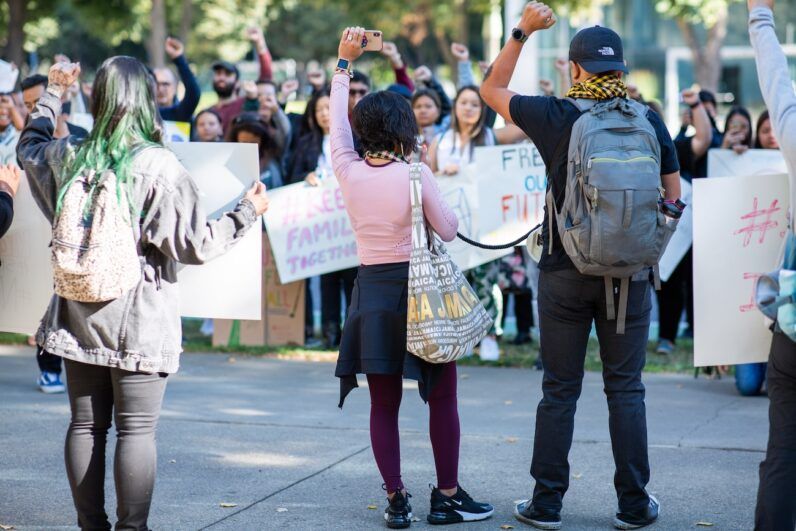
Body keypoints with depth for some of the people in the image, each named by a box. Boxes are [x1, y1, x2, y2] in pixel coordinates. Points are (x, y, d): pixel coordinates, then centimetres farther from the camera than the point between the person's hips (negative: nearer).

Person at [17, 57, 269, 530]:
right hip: (141, 320, -5)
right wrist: (248, 211, 1)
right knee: (136, 430, -1)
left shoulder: (68, 157, 0)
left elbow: (29, 146, 25)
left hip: (80, 314, 5)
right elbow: (197, 245, -12)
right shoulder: (159, 166, -14)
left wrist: (54, 94, 36)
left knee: (86, 426, 11)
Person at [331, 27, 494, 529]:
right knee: (443, 398, 7)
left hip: (373, 292, 4)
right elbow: (449, 229, -5)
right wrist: (444, 206, 14)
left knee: (384, 404, 9)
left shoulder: (348, 170, -2)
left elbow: (338, 122, 14)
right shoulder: (415, 174, -11)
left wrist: (344, 63, 22)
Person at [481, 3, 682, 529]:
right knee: (626, 389, 9)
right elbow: (673, 199, 7)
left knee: (560, 391, 7)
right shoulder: (649, 121, -1)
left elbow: (492, 88, 9)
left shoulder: (555, 116, -7)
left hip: (565, 272, -1)